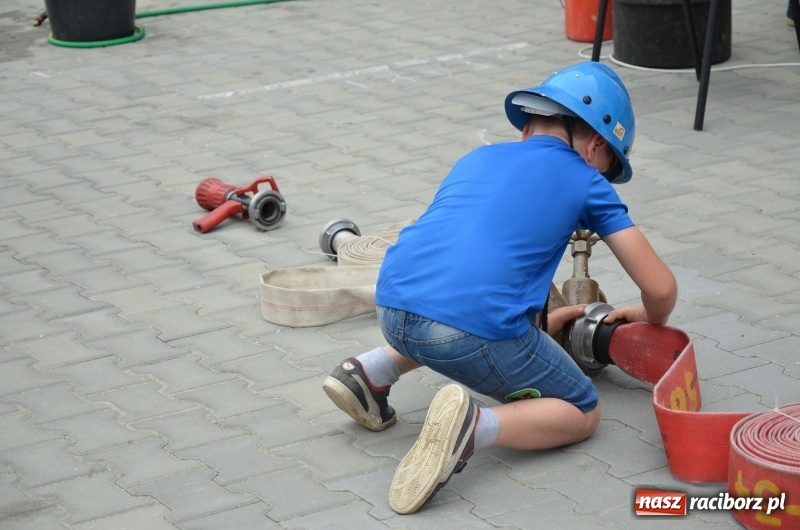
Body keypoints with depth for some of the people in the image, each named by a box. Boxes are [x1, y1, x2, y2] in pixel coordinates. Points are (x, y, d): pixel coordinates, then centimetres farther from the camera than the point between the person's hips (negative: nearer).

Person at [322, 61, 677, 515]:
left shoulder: (478, 159, 28)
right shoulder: (585, 183, 15)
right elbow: (660, 287, 14)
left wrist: (541, 322, 45)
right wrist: (651, 321, 37)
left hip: (392, 310, 6)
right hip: (474, 326, -6)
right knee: (582, 413, 15)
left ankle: (372, 372, 18)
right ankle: (475, 427, -14)